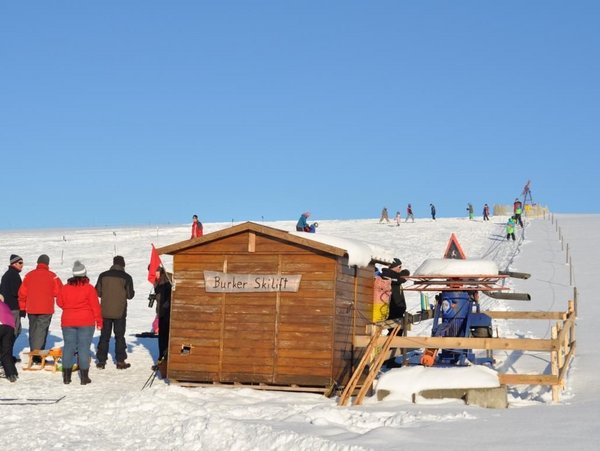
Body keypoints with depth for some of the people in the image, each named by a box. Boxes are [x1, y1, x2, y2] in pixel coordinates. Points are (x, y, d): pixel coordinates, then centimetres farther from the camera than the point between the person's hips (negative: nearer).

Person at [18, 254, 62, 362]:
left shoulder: (29, 275, 4)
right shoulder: (52, 276, -6)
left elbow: (22, 293, 5)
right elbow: (60, 292, -3)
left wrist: (22, 308, 13)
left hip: (31, 309, 4)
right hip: (46, 310, -4)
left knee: (32, 332, 15)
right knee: (41, 332, -3)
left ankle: (33, 354, 20)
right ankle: (38, 356, -11)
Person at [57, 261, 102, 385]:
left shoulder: (65, 288, 2)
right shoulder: (89, 288, -9)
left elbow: (60, 303, 11)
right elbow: (95, 306, -7)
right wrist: (99, 321, 2)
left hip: (68, 322, 3)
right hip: (86, 322, -3)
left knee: (68, 347, 9)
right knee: (84, 348, 0)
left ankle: (66, 376, 10)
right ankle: (84, 377, -1)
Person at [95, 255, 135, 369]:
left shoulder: (103, 275, -1)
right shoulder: (126, 277, -9)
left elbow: (98, 292, 3)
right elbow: (130, 295, -6)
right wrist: (125, 293, 17)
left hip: (105, 311, 2)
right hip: (120, 312, -2)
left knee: (104, 336, 10)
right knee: (119, 336, 7)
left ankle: (101, 361, 10)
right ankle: (120, 361, 7)